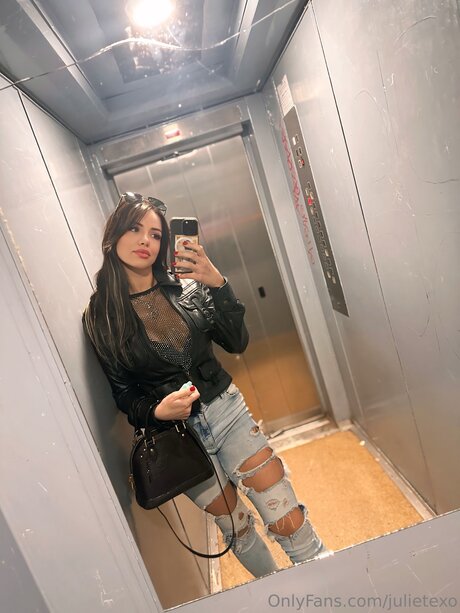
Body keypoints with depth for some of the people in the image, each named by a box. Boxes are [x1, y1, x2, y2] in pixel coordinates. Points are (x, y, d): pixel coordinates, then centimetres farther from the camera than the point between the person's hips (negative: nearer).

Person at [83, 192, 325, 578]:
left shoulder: (186, 288, -2)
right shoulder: (100, 317, -6)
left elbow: (237, 343, -6)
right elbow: (123, 393, -2)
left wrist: (218, 284, -18)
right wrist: (158, 411, -22)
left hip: (227, 411, 1)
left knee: (287, 520, 1)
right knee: (237, 527, 16)